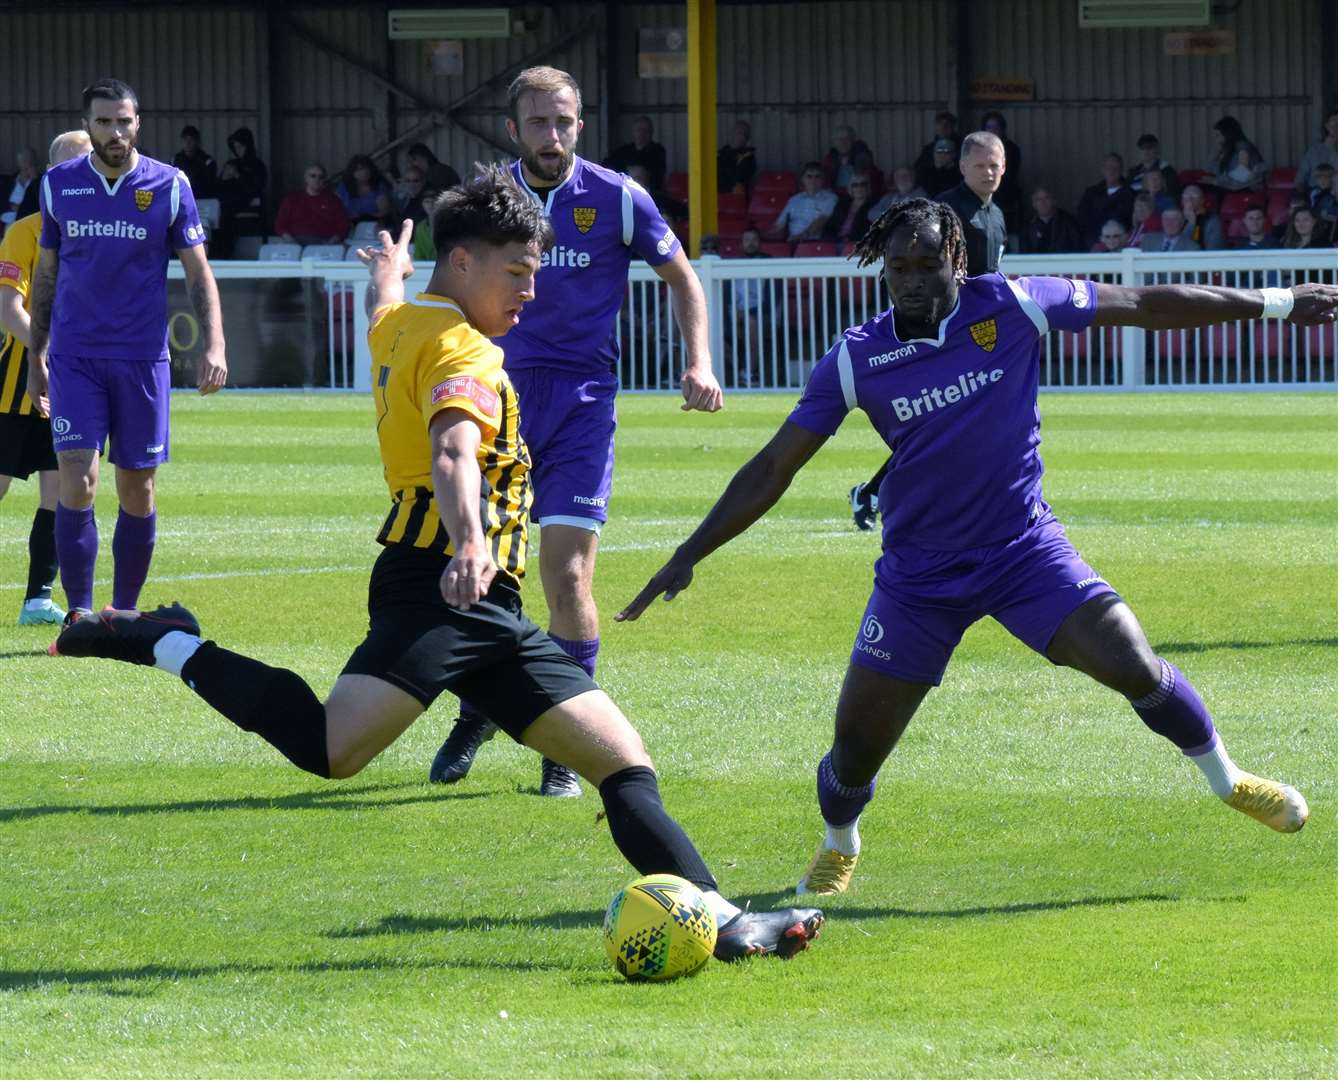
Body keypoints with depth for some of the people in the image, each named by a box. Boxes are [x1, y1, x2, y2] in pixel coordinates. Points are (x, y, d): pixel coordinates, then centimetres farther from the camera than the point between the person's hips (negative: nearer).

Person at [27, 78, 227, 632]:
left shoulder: (169, 186, 0)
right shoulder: (59, 184, 4)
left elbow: (198, 273, 3)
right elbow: (46, 274, 14)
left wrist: (213, 344, -10)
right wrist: (35, 356, 13)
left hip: (142, 358, 0)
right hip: (74, 358, 0)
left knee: (137, 492, 4)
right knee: (78, 481, -13)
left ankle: (124, 615, 17)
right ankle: (78, 615, -10)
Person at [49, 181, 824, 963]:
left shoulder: (401, 326, 23)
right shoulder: (462, 349, -6)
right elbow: (453, 454, -27)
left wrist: (387, 274, 74)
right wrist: (470, 545, -45)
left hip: (490, 614, 11)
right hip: (439, 594, -11)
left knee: (626, 763, 5)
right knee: (331, 749, -27)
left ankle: (721, 920, 2)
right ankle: (171, 646, -8)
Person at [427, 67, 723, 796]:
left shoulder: (617, 200, -4)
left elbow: (680, 277, 9)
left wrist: (699, 363, -2)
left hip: (581, 400, -2)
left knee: (567, 575, -11)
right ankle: (477, 714, 27)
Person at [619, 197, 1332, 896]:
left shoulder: (1007, 308, -9)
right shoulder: (856, 359, -8)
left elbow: (1145, 307, -1)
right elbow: (773, 468, -2)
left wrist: (1278, 304, 3)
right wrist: (688, 556, -7)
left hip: (1024, 547, 0)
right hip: (919, 571, 0)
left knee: (1134, 667, -16)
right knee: (856, 748, -1)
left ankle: (1228, 782, 12)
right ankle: (838, 848, 33)